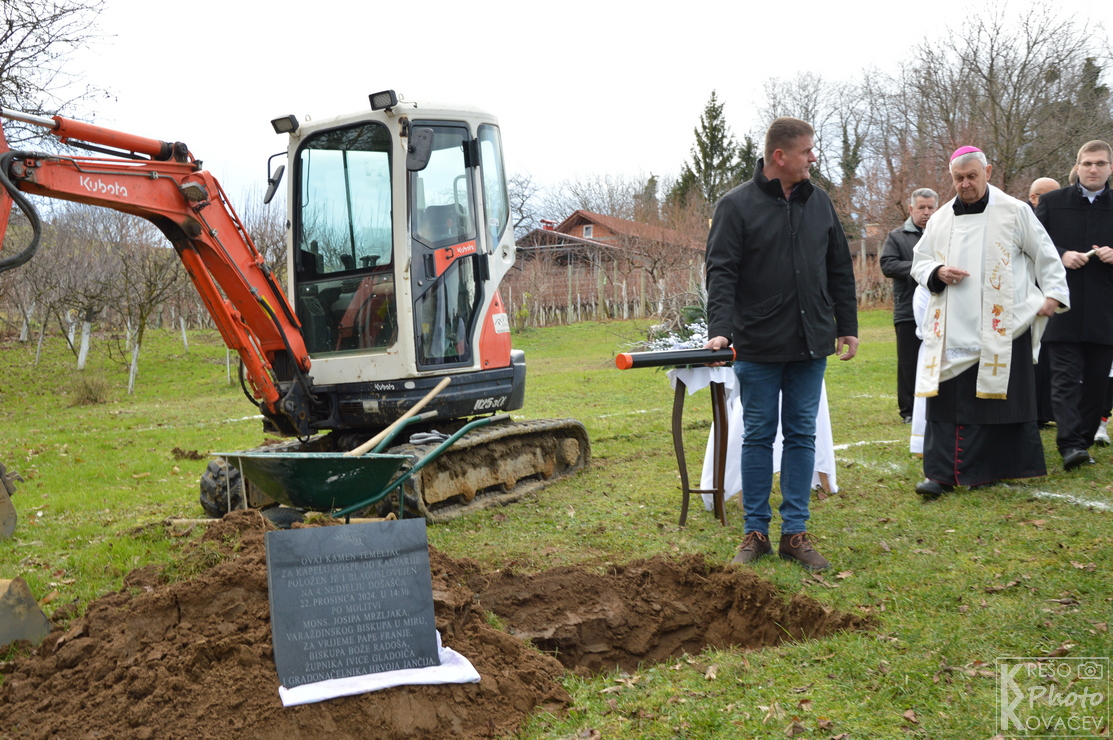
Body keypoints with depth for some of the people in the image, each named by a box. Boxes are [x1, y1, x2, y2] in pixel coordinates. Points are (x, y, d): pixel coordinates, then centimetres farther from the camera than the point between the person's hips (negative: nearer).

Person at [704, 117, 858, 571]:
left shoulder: (819, 202, 9)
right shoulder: (737, 205, -6)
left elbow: (840, 269, 15)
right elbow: (721, 272, -12)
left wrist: (847, 325, 15)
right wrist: (719, 328, -24)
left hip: (810, 346, 4)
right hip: (758, 347, -4)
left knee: (801, 435, 7)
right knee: (758, 437, 5)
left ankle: (795, 532, 15)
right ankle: (756, 532, 15)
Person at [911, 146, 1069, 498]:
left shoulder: (1015, 211, 1)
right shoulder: (941, 219, 11)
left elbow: (1046, 256, 5)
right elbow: (918, 262, 17)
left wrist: (1054, 293, -6)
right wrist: (937, 272, -4)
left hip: (1000, 327, -3)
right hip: (951, 328, 3)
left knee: (996, 397, 3)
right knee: (945, 398, -2)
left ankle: (989, 468, 15)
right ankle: (941, 471, 0)